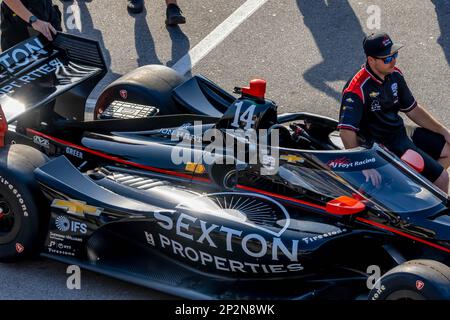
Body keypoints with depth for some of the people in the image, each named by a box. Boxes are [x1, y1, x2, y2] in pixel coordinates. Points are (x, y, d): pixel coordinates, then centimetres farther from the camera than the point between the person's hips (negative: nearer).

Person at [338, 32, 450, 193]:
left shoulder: (394, 75, 1)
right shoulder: (357, 89, -25)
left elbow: (413, 110, 12)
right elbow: (346, 131, -34)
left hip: (402, 132, 9)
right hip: (384, 146, -9)